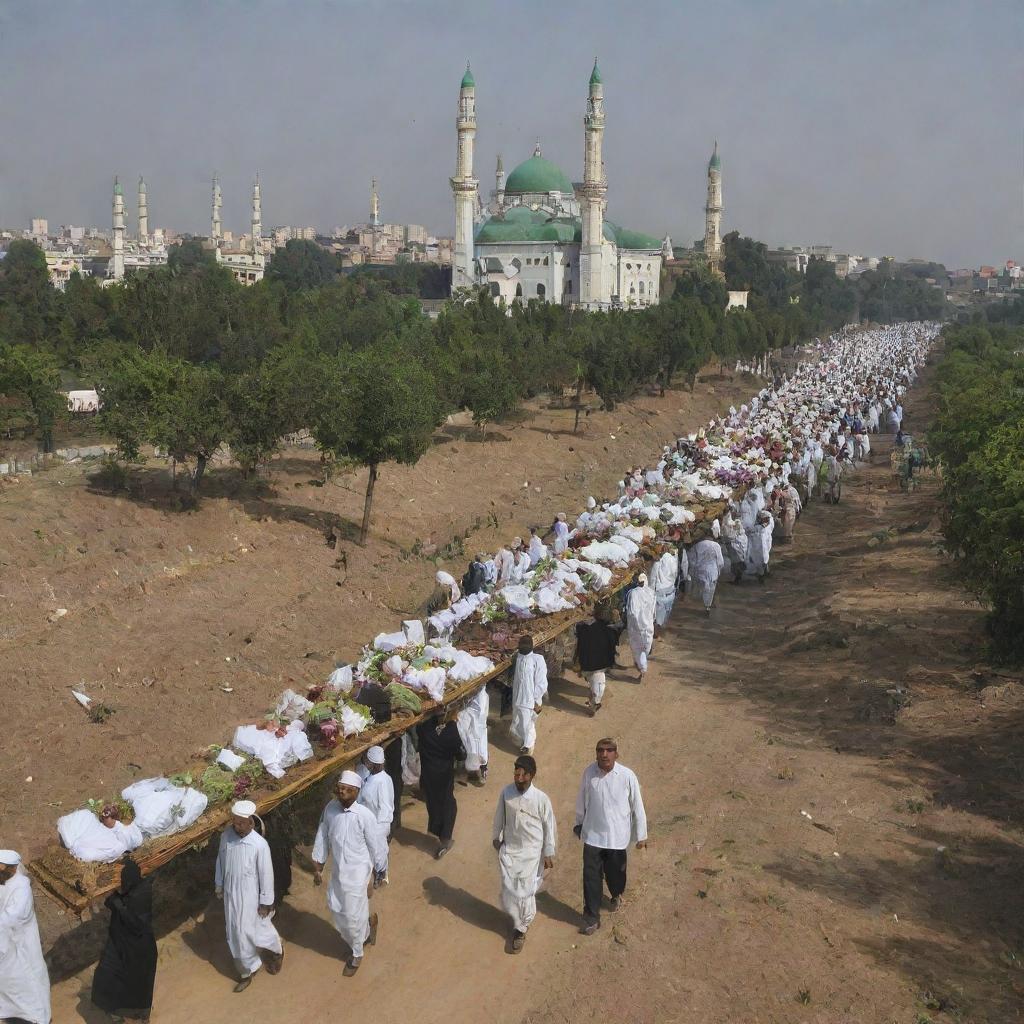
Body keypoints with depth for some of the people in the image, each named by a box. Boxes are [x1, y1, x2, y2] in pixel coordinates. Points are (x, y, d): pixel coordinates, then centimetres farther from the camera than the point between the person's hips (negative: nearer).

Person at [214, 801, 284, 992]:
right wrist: (219, 886, 13)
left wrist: (266, 902, -11)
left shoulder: (260, 845, -27)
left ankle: (277, 951, 46)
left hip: (250, 896, -4)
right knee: (236, 935, 16)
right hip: (231, 894, 5)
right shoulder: (226, 835, -13)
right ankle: (247, 971, 37)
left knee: (257, 930, 13)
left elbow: (266, 874, -18)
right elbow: (220, 861, 4)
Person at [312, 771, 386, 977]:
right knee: (335, 907, 18)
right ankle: (368, 923, 46)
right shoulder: (330, 808, -12)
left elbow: (376, 845, -13)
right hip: (337, 870, 5)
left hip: (357, 872, -5)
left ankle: (357, 954, 32)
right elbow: (322, 838, 1)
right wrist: (317, 868, 6)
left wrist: (380, 872, -3)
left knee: (352, 915, 5)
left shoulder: (365, 816, -26)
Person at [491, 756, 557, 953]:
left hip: (531, 852, -2)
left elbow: (549, 827, -8)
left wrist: (549, 854, -3)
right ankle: (520, 922, 35)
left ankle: (521, 928, 28)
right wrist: (496, 837, 16)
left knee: (525, 892, 3)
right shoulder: (506, 793, -12)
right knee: (509, 892, 5)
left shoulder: (541, 799, -19)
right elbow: (499, 817, 5)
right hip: (509, 849, 2)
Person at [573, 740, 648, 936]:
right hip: (592, 835, 1)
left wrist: (641, 835, -1)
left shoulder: (627, 776, -19)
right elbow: (581, 800, 4)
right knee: (591, 877, 6)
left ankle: (616, 895, 53)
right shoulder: (589, 772, -13)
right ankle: (591, 918, 24)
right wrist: (579, 823, 15)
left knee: (615, 874, 19)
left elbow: (637, 806, -8)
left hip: (617, 837, -1)